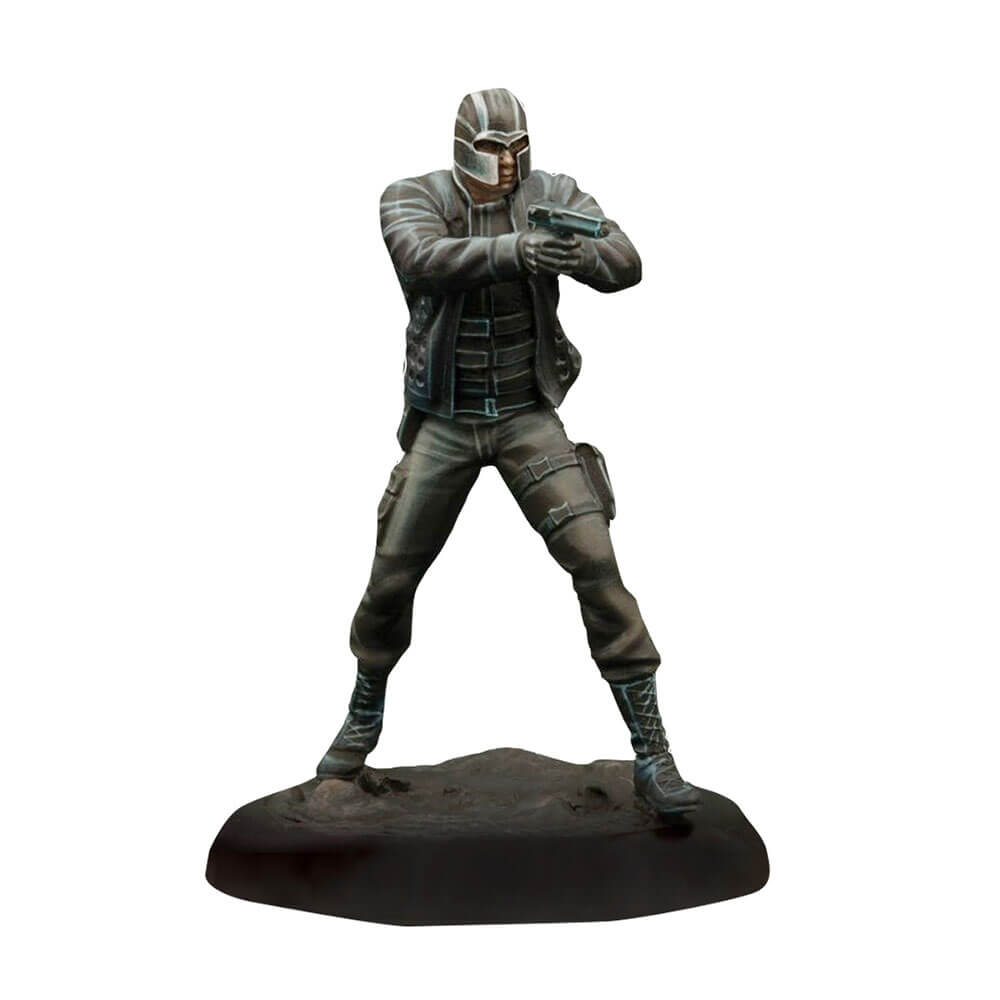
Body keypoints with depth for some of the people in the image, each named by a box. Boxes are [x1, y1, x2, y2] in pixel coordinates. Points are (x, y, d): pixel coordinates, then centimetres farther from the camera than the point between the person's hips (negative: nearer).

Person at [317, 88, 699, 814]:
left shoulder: (555, 196, -7)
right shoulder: (410, 200, -11)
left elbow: (625, 265, -22)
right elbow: (427, 262, -35)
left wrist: (575, 255, -47)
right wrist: (515, 251, -53)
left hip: (528, 418, 0)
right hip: (444, 423, 1)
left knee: (596, 564, -17)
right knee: (392, 578, 3)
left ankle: (653, 756, -10)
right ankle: (365, 716, 33)